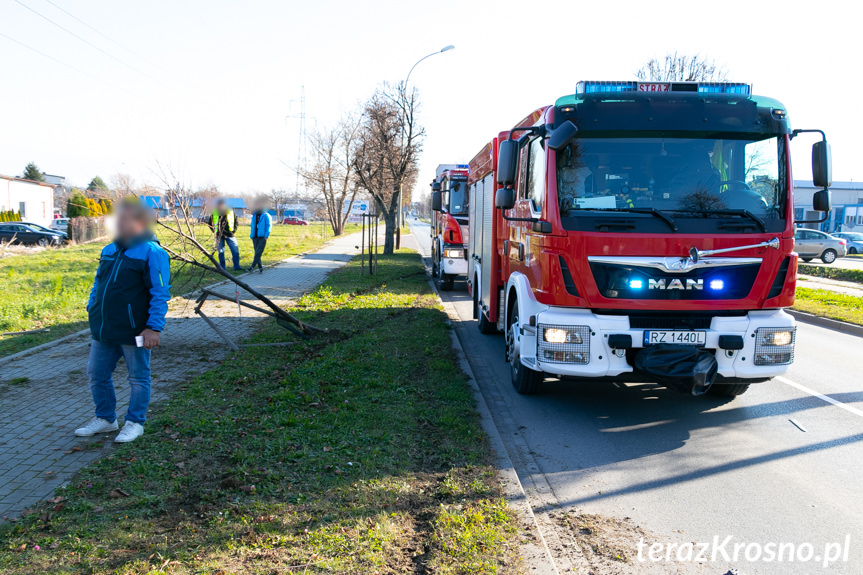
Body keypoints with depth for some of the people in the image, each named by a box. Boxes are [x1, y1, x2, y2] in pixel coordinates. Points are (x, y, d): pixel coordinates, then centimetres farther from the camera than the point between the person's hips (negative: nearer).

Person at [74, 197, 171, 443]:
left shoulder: (151, 252, -12)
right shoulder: (109, 250, 10)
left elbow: (160, 294, -15)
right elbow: (98, 283, 22)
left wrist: (154, 327, -19)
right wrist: (92, 310, 14)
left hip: (134, 331, -7)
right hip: (103, 330, 7)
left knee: (138, 377, 8)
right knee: (97, 374, 14)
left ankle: (135, 423, 23)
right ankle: (105, 418, 32)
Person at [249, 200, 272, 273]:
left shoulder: (266, 216, -3)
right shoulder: (254, 216, 15)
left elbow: (269, 226, -6)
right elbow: (252, 226, 20)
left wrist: (266, 236, -14)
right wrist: (251, 235, 12)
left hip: (262, 237, -6)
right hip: (255, 237, 6)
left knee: (258, 253, -12)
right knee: (257, 252, 6)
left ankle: (252, 267, -15)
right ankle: (260, 267, 11)